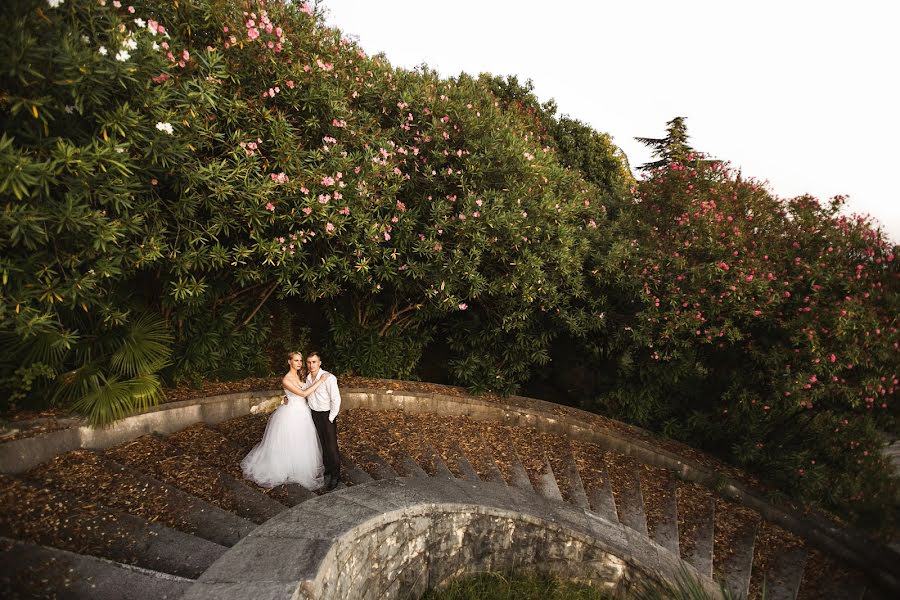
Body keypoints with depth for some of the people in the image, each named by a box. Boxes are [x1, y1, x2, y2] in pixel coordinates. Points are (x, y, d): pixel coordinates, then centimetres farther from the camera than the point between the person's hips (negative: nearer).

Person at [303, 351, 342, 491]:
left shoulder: (328, 378, -22)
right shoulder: (308, 378, 0)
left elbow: (336, 399, -20)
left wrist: (331, 419, -16)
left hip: (327, 415, -6)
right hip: (315, 414, 6)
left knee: (331, 446, -1)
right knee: (323, 444, 17)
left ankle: (335, 475, 16)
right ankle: (327, 470, 32)